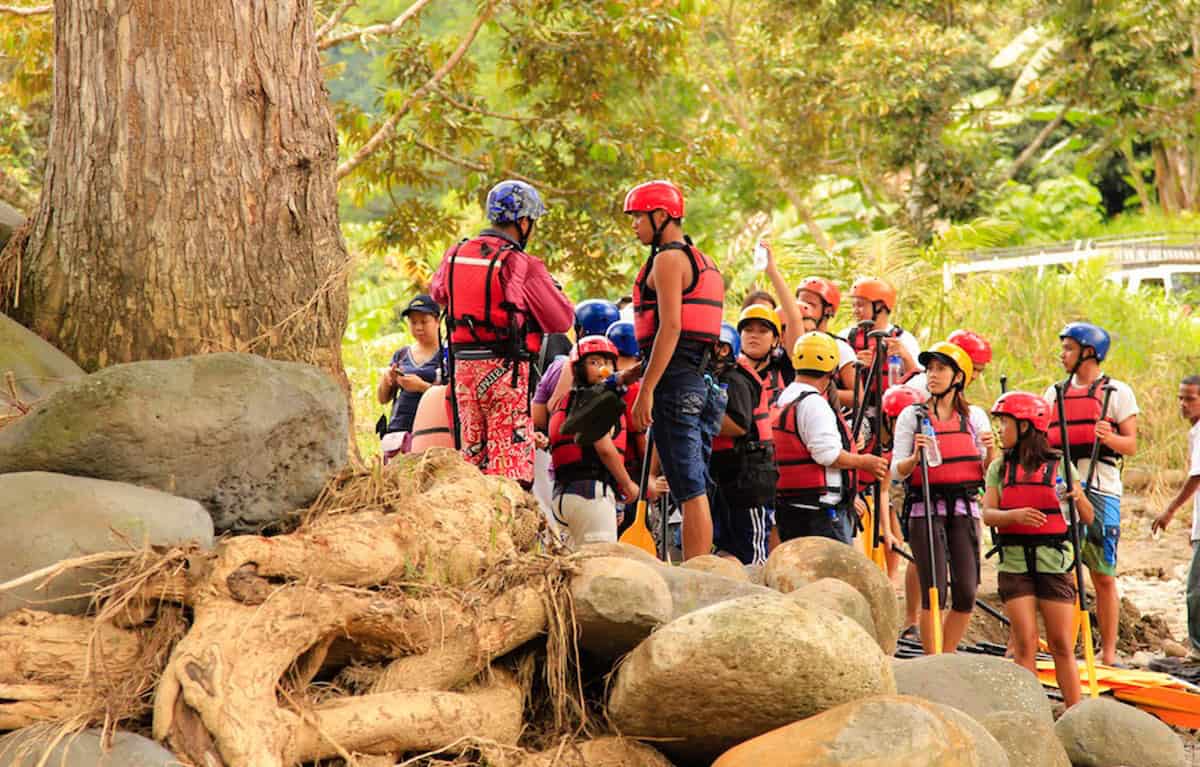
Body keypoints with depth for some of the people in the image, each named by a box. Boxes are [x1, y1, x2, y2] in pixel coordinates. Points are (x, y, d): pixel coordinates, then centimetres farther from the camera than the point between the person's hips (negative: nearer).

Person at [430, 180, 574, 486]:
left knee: (471, 455, 15)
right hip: (506, 369, -6)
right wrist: (552, 289, 14)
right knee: (510, 458, -4)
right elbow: (562, 320, -4)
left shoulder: (455, 255, 6)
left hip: (463, 366, 6)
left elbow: (438, 294, 28)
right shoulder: (522, 266, -11)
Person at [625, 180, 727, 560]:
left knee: (689, 490, -10)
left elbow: (670, 327, -17)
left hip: (675, 382, -10)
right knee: (695, 489, 10)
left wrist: (646, 389, -19)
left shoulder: (669, 259, -8)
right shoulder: (703, 262, 21)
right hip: (701, 381, 10)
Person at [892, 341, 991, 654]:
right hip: (925, 511, -3)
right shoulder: (912, 415, 4)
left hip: (964, 510, 3)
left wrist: (989, 454, -11)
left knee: (966, 593, 0)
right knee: (934, 592, -8)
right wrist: (916, 457, -21)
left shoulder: (975, 417, 10)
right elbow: (897, 471, -1)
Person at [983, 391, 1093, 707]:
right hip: (1014, 562, 2)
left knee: (1062, 645, -1)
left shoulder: (1059, 465, 2)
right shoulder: (1000, 468, 8)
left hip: (1053, 562, -1)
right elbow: (988, 514, -4)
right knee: (1025, 643, -3)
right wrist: (1016, 515, -23)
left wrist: (1078, 499, -20)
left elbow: (1088, 517, 1)